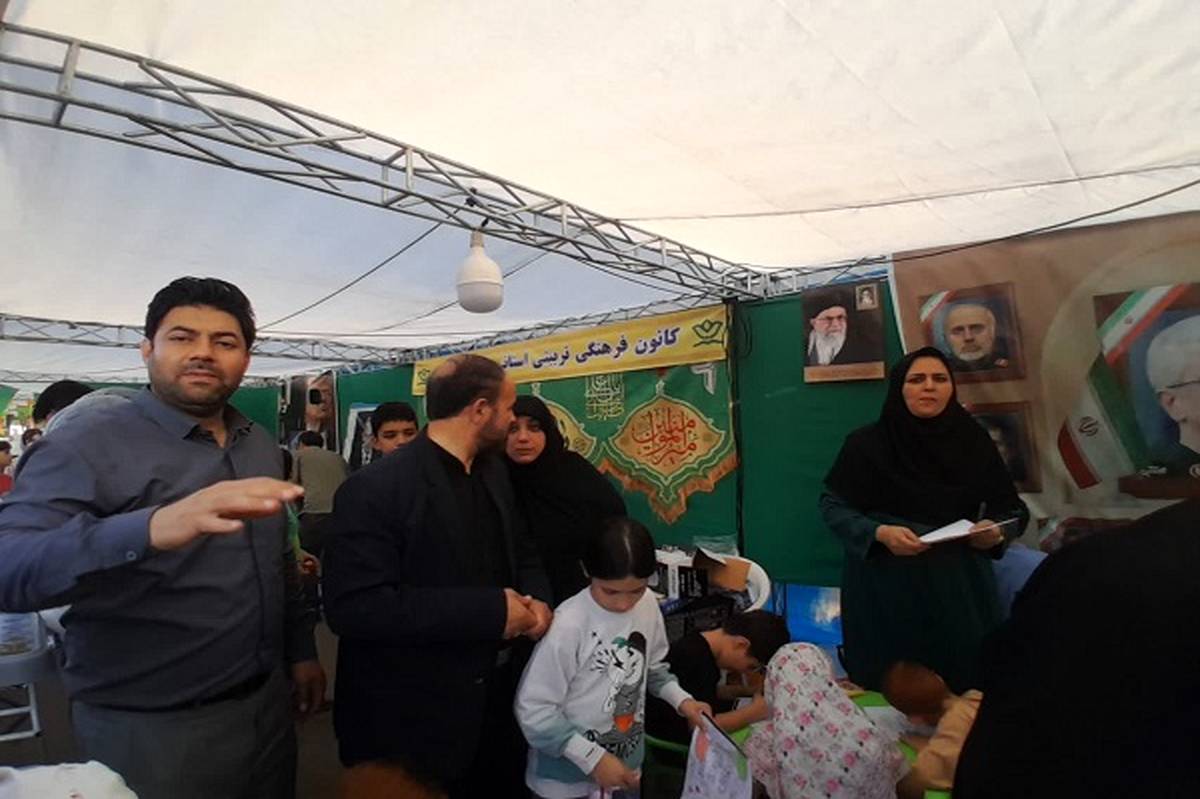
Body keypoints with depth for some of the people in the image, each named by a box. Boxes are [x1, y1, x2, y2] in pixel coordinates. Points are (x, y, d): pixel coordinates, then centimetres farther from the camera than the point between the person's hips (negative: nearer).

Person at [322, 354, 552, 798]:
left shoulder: (493, 474, 4)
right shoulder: (376, 489, -21)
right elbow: (354, 606, -28)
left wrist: (536, 599, -8)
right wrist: (489, 610, -27)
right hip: (410, 723, -7)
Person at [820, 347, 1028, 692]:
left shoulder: (973, 441, 3)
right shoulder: (867, 443, -7)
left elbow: (1013, 508, 8)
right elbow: (833, 505, -6)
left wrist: (996, 531, -15)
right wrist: (879, 533, -22)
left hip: (961, 584, 3)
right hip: (885, 588, -3)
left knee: (966, 679, 5)